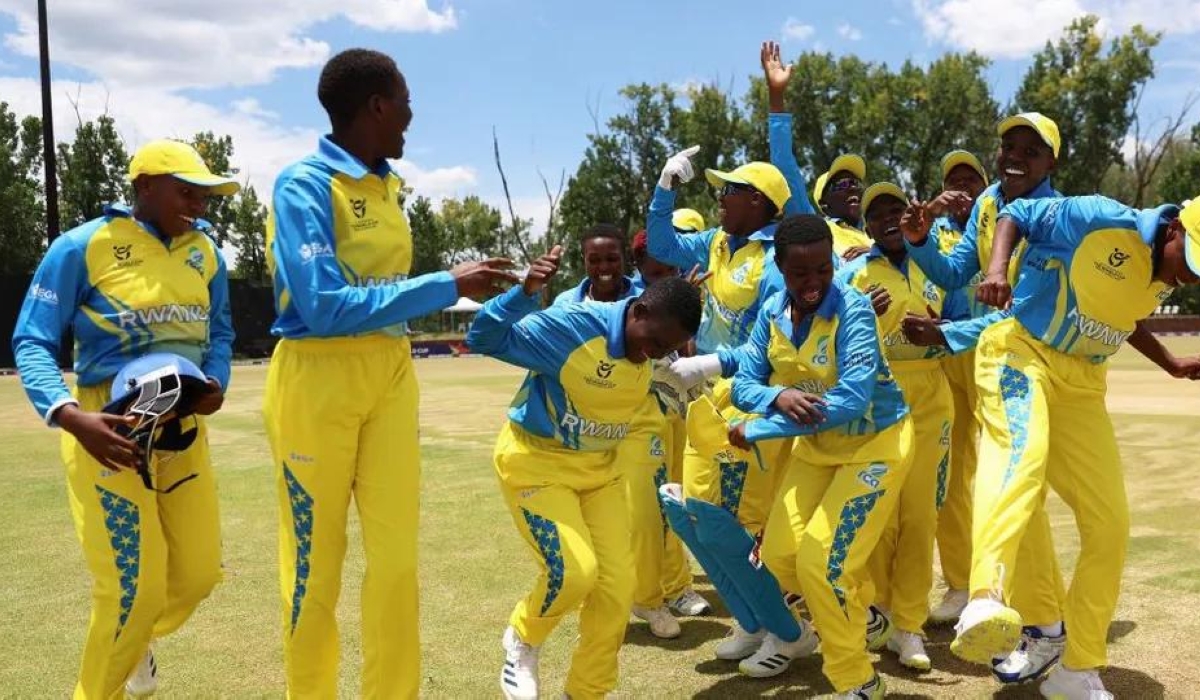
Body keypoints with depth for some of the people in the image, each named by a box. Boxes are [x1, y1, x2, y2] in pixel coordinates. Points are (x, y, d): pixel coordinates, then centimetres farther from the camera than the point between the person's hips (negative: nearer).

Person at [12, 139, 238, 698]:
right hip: (110, 427, -5)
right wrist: (71, 416, -25)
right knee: (135, 585, -5)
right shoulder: (82, 246, -9)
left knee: (199, 571, 10)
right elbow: (32, 343, -9)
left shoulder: (206, 253, 7)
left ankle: (133, 642, 43)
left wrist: (215, 382, -6)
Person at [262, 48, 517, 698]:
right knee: (316, 558, 6)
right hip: (317, 381, -6)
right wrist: (447, 286, -20)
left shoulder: (390, 186, 9)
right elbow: (325, 307, -23)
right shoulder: (304, 183, -13)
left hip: (390, 377, 6)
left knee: (397, 554, 7)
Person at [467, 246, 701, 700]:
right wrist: (526, 292, -38)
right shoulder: (572, 325, -24)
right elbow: (485, 340, -23)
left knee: (618, 584, 0)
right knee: (574, 571, -21)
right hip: (537, 462, -6)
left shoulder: (653, 352, -4)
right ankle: (522, 641, 13)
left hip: (599, 469, 6)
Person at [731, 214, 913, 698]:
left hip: (874, 443, -6)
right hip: (816, 445, 6)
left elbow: (852, 401, -36)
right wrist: (778, 396, -35)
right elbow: (743, 385, -10)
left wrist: (755, 430, -31)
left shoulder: (853, 309, -27)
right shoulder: (771, 312, -10)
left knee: (821, 562, -12)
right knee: (777, 553, 6)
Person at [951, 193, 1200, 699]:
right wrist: (998, 269, -26)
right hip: (1021, 351, -7)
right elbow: (1018, 213, -8)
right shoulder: (1102, 221, -16)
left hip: (1082, 383, 8)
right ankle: (986, 602, -61)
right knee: (1022, 452, -39)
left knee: (1109, 525, 3)